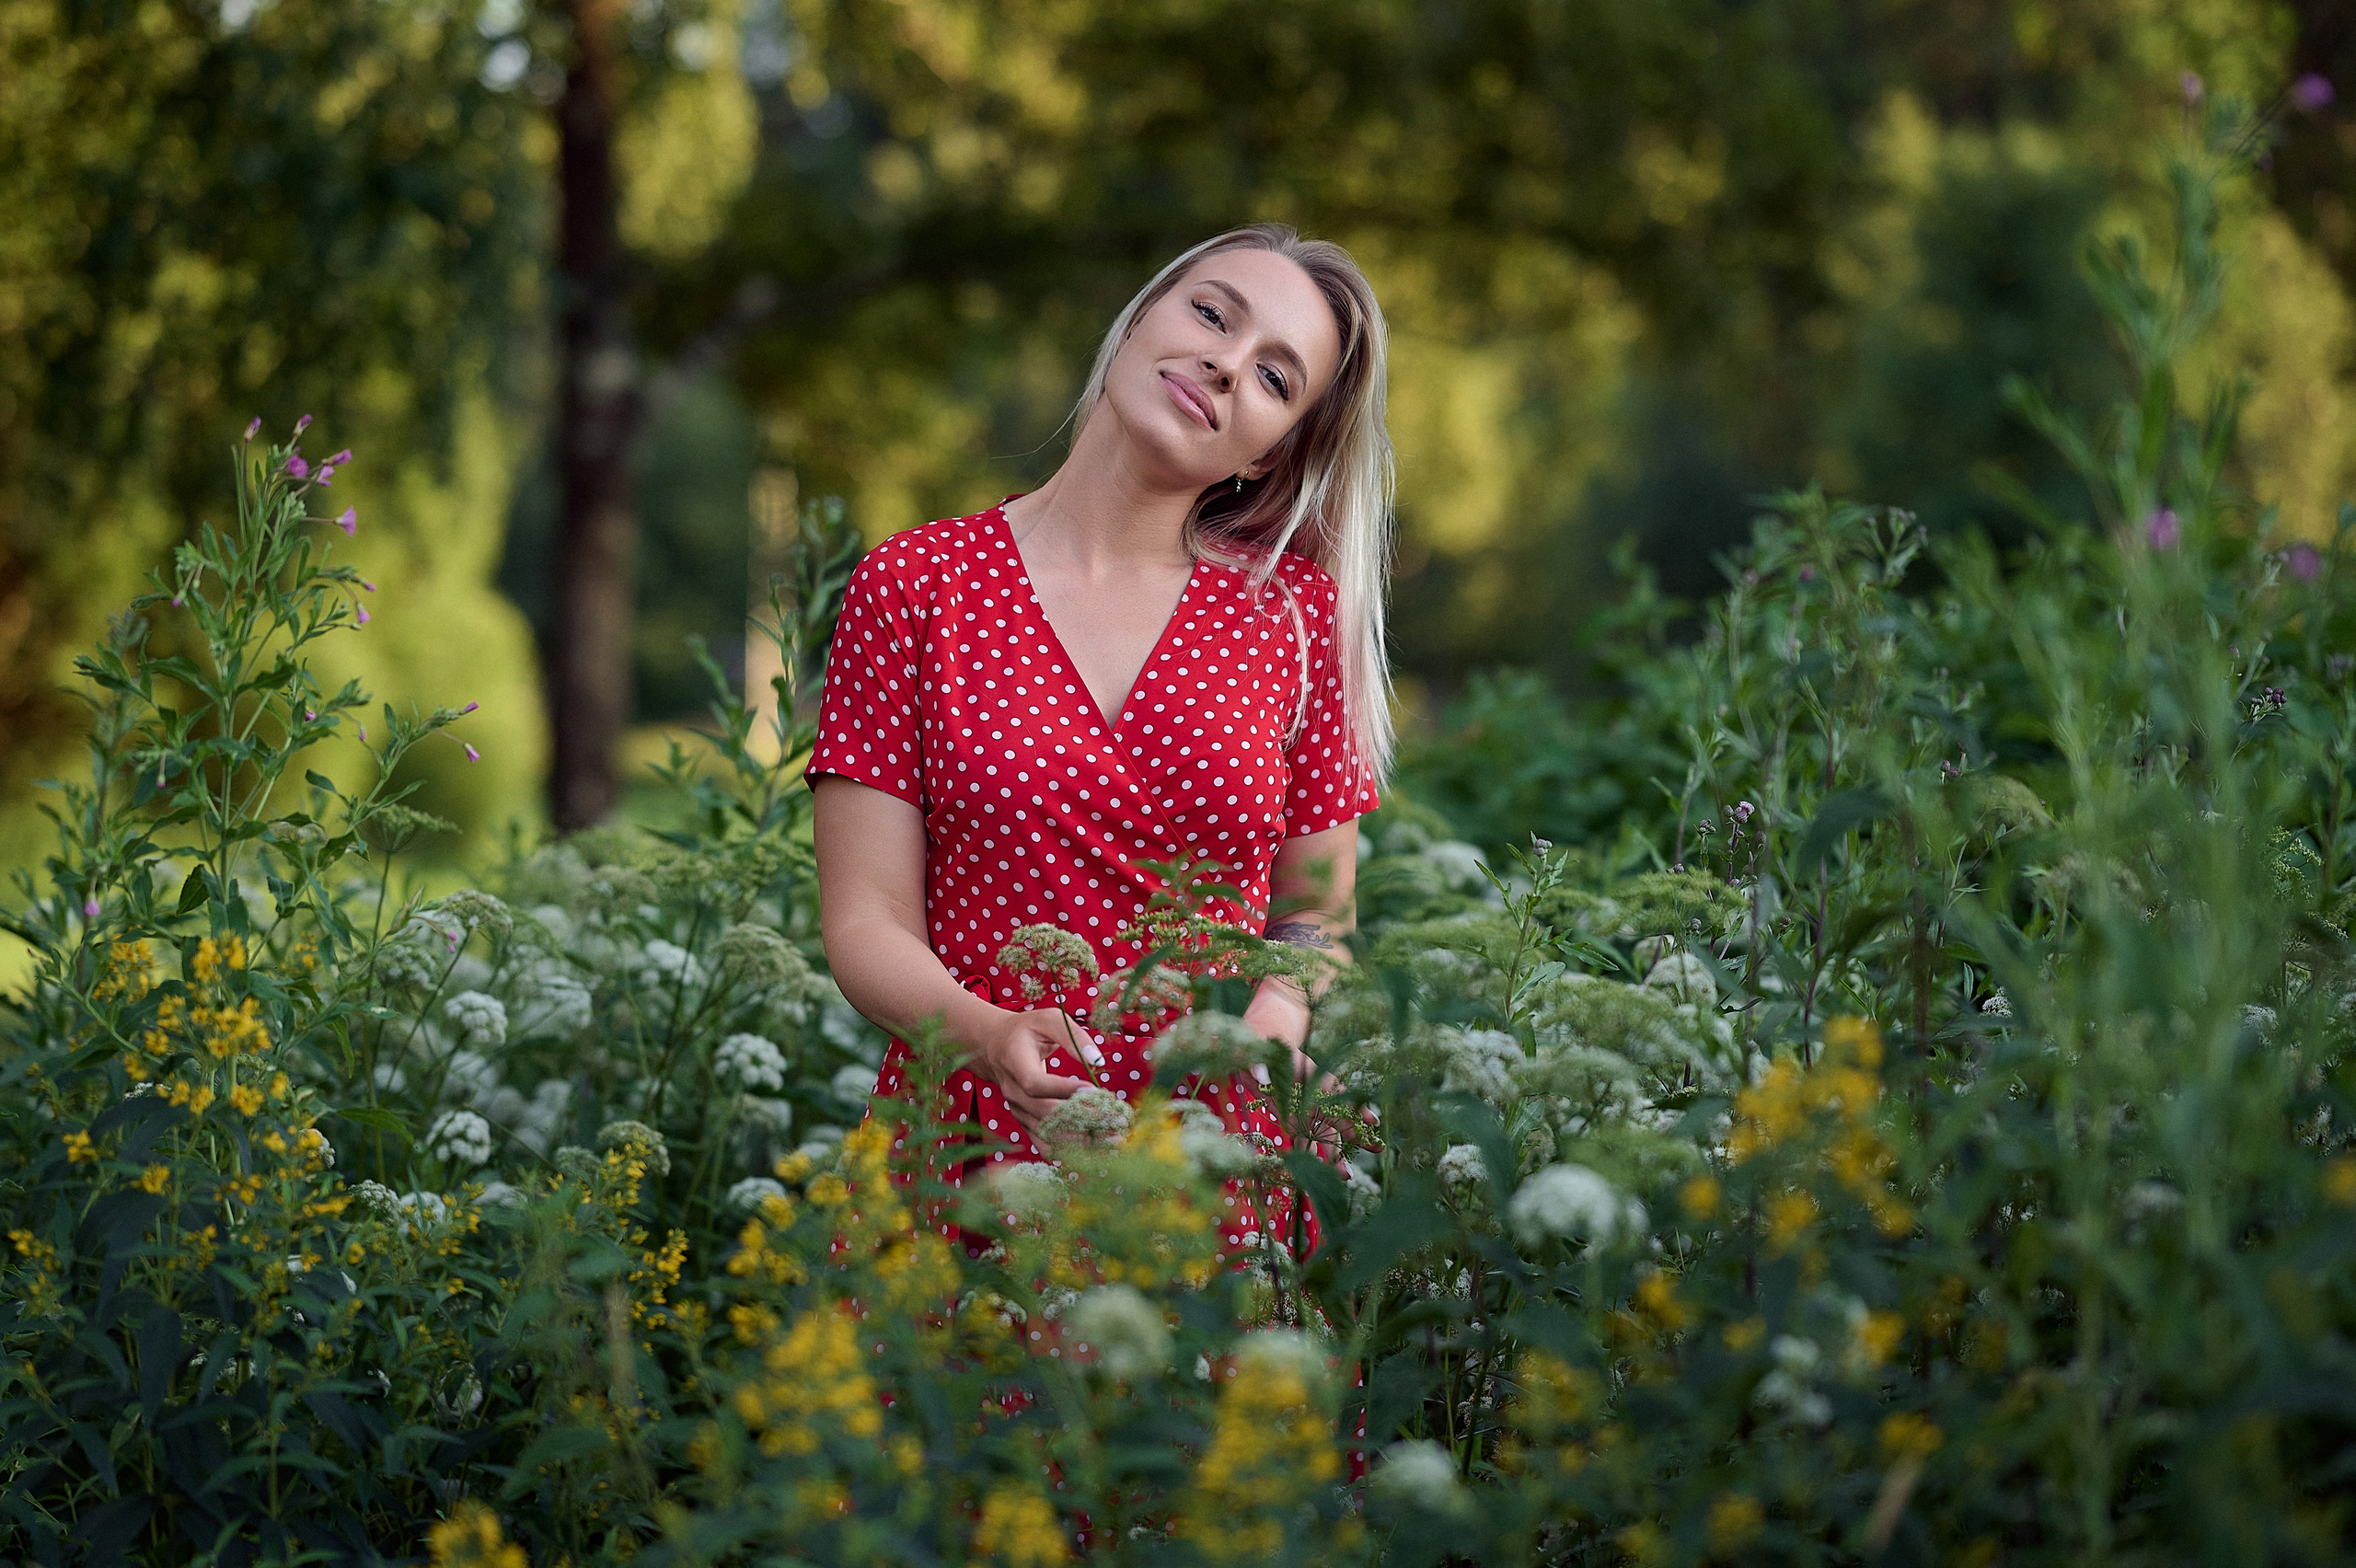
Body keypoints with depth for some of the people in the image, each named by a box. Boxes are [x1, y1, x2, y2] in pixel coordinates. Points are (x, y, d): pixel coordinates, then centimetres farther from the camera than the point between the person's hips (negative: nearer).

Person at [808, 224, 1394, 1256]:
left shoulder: (1296, 609, 5)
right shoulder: (915, 584, 1)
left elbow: (1319, 915, 10)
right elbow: (867, 923, -3)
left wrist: (1279, 1010, -12)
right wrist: (989, 1036, -22)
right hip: (968, 1153, -1)